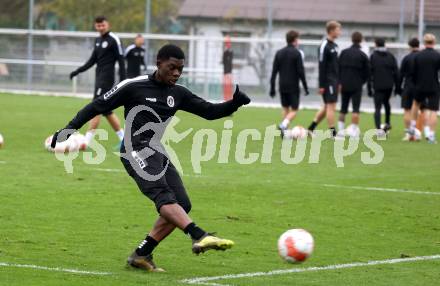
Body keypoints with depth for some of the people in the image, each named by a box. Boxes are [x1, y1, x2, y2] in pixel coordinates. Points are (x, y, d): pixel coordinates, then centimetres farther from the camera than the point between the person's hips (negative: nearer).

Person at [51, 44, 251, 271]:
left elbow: (209, 111, 12)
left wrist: (235, 103, -6)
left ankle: (141, 254, 1)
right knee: (163, 195, -29)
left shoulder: (177, 93, 13)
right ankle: (200, 237, -51)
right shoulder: (133, 86, -4)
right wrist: (70, 128, -5)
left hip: (157, 153, 8)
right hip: (136, 151, -8)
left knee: (182, 205, -4)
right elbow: (99, 106, 0)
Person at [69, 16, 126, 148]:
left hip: (107, 79, -9)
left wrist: (123, 81, -15)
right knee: (107, 111, 10)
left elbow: (121, 61, -11)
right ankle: (124, 140, 17)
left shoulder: (113, 40, -9)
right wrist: (77, 71, 10)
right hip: (99, 78, 9)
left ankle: (87, 141, -13)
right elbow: (92, 60, 19)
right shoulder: (98, 40, 14)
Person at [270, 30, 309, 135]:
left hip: (282, 87, 5)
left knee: (285, 109, 15)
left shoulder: (279, 53, 7)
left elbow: (274, 72, 6)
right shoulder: (297, 53, -8)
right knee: (294, 110, -1)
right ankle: (283, 125, -25)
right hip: (293, 87, -5)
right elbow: (301, 72, -11)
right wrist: (305, 87, -5)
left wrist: (272, 88, 9)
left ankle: (285, 131, 9)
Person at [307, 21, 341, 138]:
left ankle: (311, 128, 16)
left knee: (327, 106, 11)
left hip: (334, 81, 9)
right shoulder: (324, 46, -12)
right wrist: (322, 85, -18)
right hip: (328, 81, -9)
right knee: (331, 106, -6)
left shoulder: (334, 46, 15)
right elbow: (322, 66, -15)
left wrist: (339, 81, 18)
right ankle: (333, 133, -4)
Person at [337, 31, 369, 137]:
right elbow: (367, 72, -2)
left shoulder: (344, 53, 4)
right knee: (356, 109, -2)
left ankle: (341, 130, 10)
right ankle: (354, 130, -11)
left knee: (343, 108, 12)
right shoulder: (363, 55, -5)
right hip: (356, 86, -3)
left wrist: (340, 82, 3)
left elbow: (338, 68, 0)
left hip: (344, 85, 3)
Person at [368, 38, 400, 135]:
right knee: (386, 102, 28)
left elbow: (370, 73, -4)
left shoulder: (373, 57, -3)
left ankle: (378, 128, -19)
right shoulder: (391, 56, 5)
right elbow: (396, 72, 3)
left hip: (378, 86, -3)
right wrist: (397, 87, 7)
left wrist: (369, 88, 0)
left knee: (377, 107, -4)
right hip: (389, 85, 3)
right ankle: (387, 123, 31)